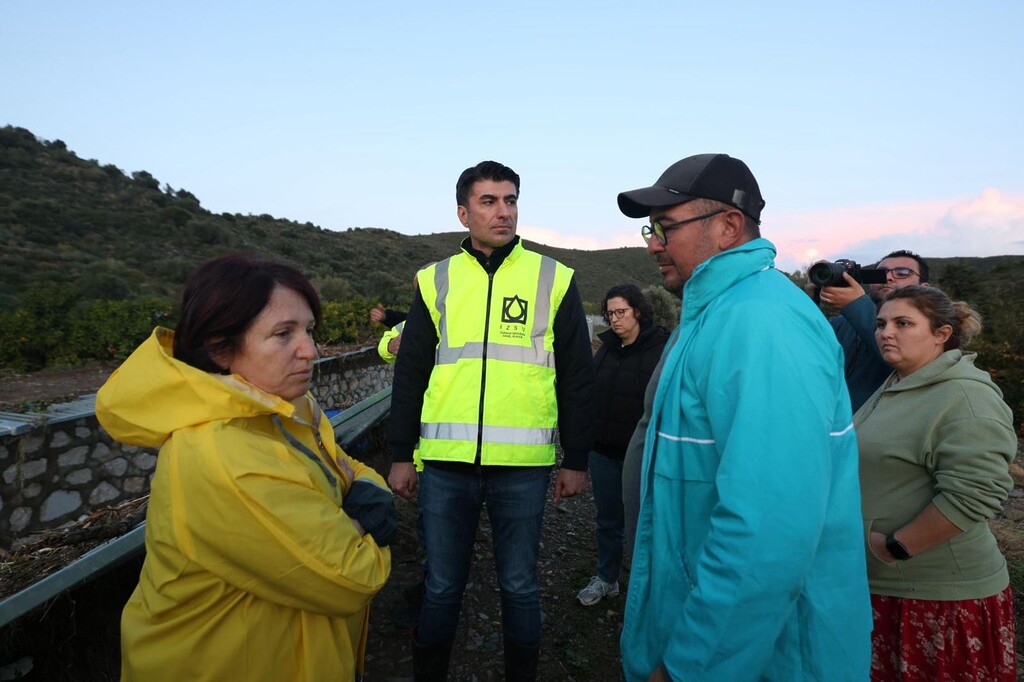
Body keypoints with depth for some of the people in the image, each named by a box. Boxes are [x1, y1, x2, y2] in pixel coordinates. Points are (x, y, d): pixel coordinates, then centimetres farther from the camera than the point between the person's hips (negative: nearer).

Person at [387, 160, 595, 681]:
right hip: (446, 462, 1)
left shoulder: (553, 280, 3)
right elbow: (410, 375, 9)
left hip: (523, 465, -1)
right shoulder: (435, 280, 7)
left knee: (519, 586, 14)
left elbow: (577, 379, 4)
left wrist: (576, 460, 3)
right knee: (442, 587, 14)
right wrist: (401, 455, 6)